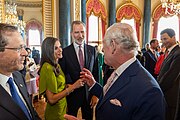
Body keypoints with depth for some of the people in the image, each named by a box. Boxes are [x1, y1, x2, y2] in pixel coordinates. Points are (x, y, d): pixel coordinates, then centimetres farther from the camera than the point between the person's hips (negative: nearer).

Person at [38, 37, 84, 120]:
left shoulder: (56, 65, 4)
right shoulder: (47, 68, -22)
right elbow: (51, 99, -24)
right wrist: (73, 87, -25)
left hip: (62, 107, 8)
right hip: (55, 113, -8)